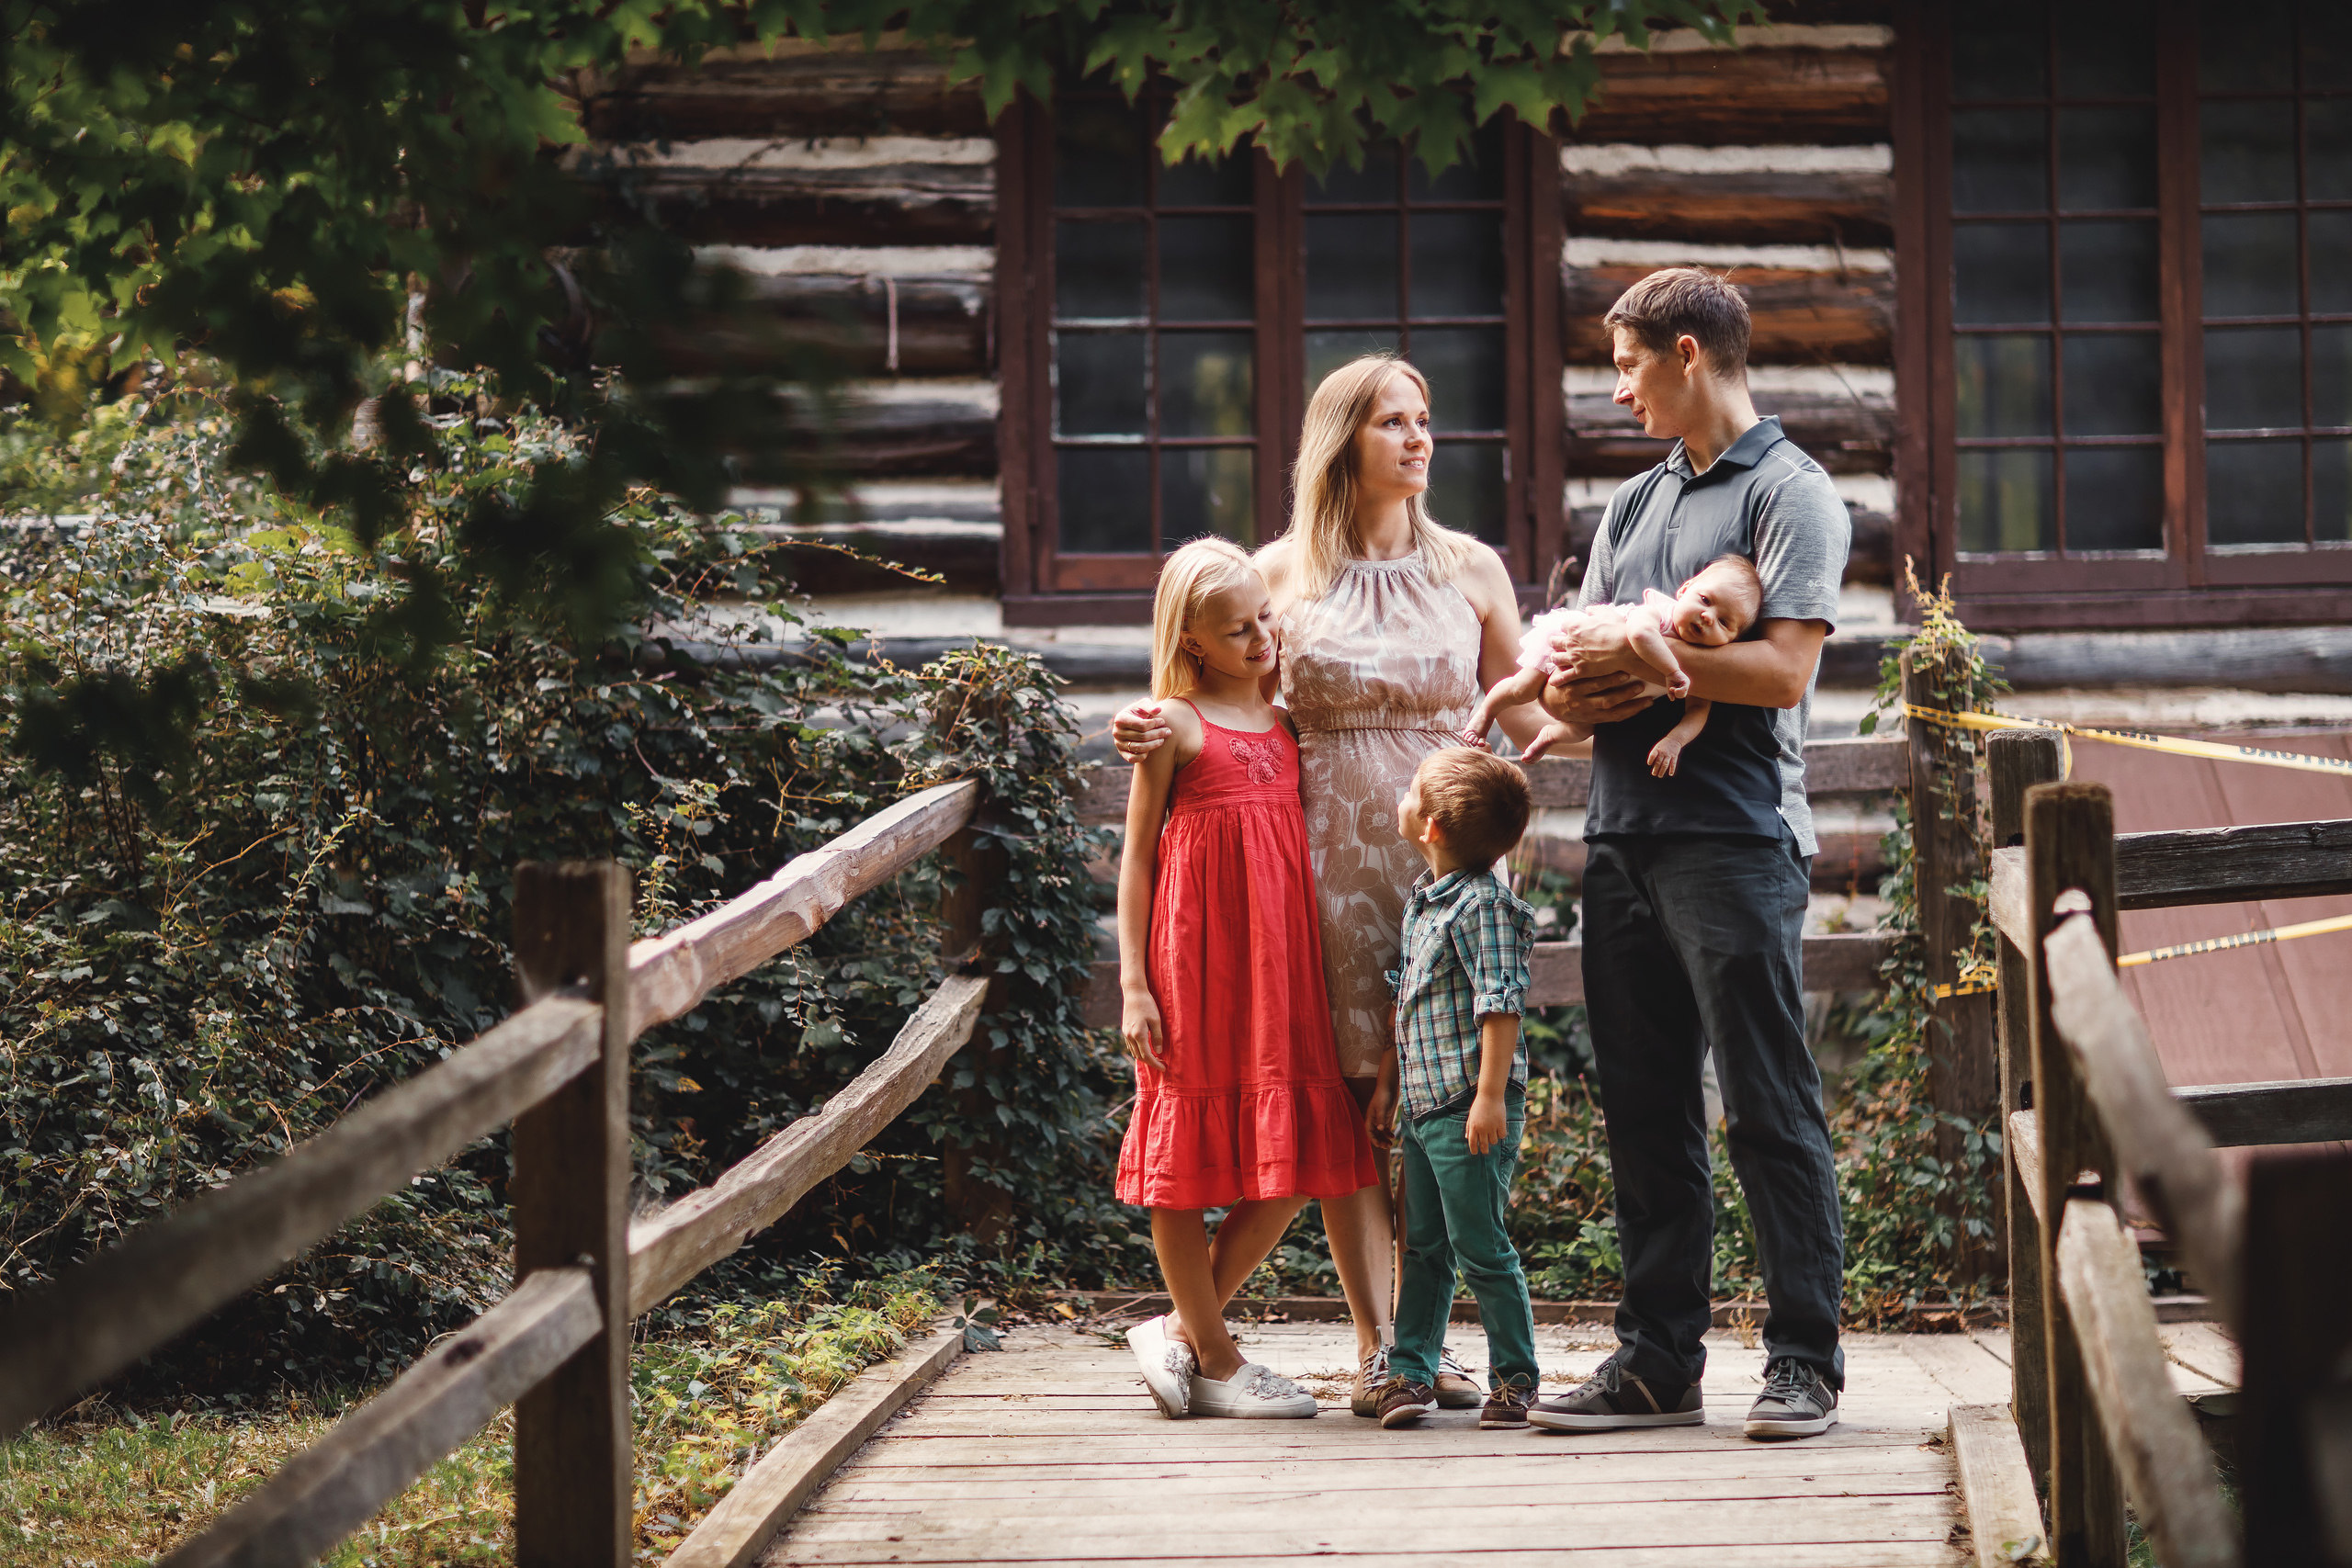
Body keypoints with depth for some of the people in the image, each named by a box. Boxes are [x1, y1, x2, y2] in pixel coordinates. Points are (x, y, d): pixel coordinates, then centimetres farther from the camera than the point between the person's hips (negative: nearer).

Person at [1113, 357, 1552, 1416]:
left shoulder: (1471, 570, 11)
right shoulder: (1282, 575, 6)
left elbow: (1527, 721, 11)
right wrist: (1155, 729, -8)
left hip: (1442, 853, 1)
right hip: (1329, 858, -1)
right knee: (1346, 1095, -4)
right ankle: (1374, 1343, 1)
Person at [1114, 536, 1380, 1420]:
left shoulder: (1285, 720, 14)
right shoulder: (1174, 725, -3)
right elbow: (1138, 857, -2)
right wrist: (1133, 983, -8)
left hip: (1279, 964, 6)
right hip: (1195, 960, -6)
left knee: (1290, 1160, 3)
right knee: (1190, 1153, 1)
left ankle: (1182, 1329, 17)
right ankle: (1214, 1358, 12)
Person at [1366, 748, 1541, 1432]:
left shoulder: (1483, 904, -15)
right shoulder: (1422, 900, 13)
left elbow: (1501, 1004, -19)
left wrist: (1490, 1096, -23)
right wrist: (1387, 1083, 22)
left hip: (1470, 1108, -9)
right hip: (1424, 1101, 9)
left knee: (1480, 1247, -4)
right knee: (1423, 1247, 12)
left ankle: (1514, 1378, 4)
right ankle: (1411, 1372, 17)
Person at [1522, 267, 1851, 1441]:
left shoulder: (1791, 495, -1)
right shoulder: (1633, 506, 23)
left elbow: (1783, 668, -13)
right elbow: (1566, 677, 20)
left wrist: (1637, 656, -10)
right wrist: (1574, 688, -3)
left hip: (1736, 837, -7)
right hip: (1623, 836, 8)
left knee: (1769, 1107, -6)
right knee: (1644, 1111, 8)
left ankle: (1805, 1359, -1)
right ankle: (1658, 1360, 13)